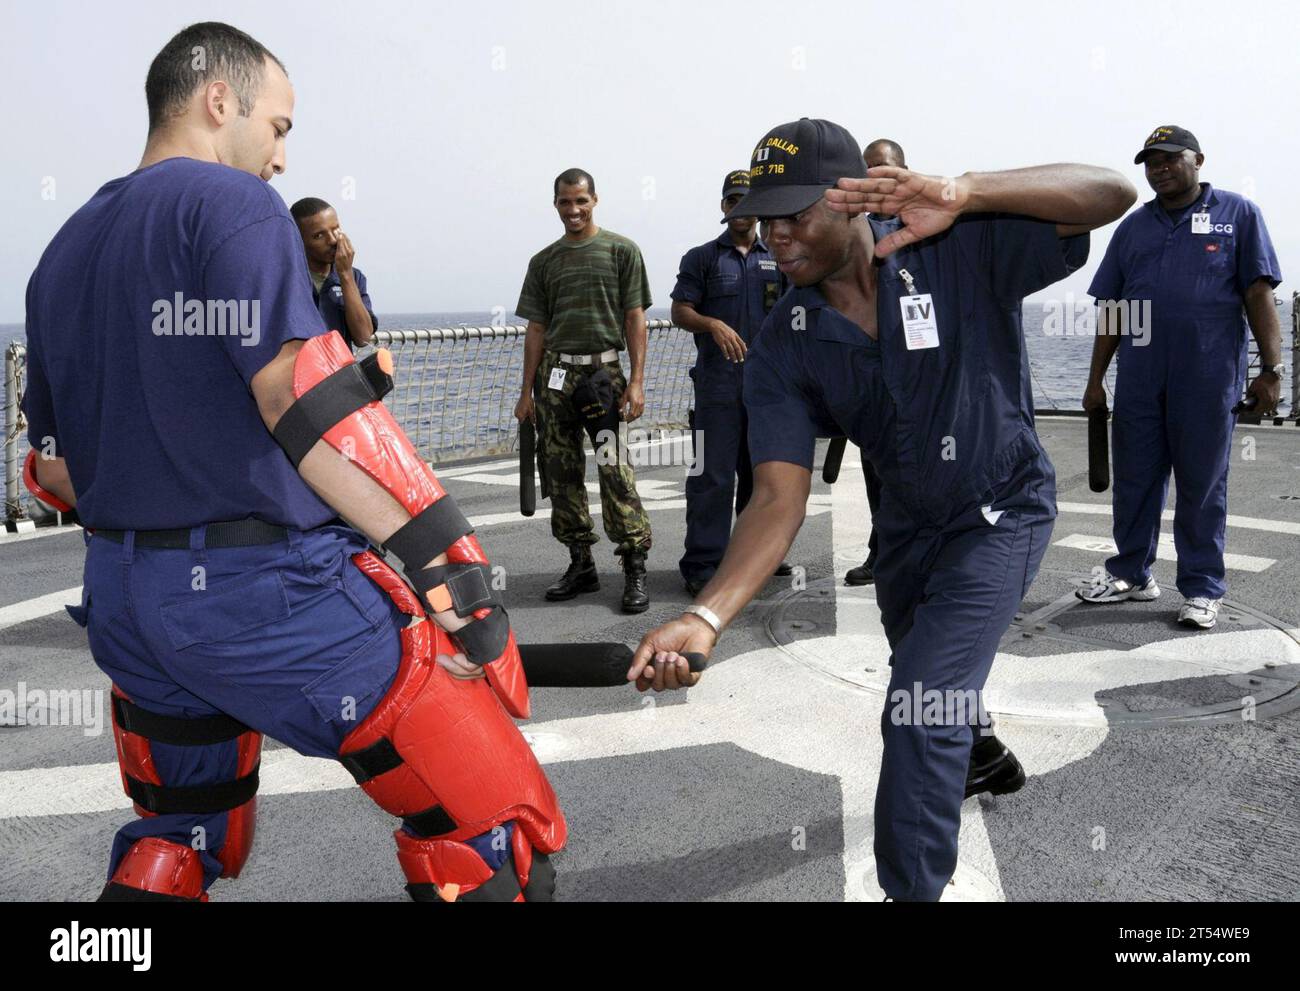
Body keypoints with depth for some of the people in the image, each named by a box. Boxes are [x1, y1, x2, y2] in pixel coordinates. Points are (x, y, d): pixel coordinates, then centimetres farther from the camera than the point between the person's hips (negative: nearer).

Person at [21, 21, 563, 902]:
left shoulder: (64, 252, 16)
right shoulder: (229, 201, -8)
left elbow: (56, 465, 16)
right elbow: (299, 393, -22)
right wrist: (448, 567, -23)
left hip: (122, 601, 9)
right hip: (272, 594, -9)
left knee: (172, 844, 29)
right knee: (493, 835, 1)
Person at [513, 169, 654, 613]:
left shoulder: (622, 251, 5)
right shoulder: (544, 261, 15)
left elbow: (635, 319, 2)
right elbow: (537, 328, 15)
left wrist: (636, 381, -7)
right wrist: (527, 391, 10)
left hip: (604, 369, -4)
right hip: (555, 374, 4)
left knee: (614, 468, -12)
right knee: (563, 473, 5)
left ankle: (635, 567, -8)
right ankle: (580, 565, 14)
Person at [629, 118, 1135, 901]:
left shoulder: (962, 255, -25)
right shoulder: (784, 349, -17)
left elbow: (1113, 193, -34)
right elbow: (779, 498, -26)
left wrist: (965, 193, -50)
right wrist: (705, 617, -42)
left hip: (1001, 513, -5)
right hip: (907, 519, 5)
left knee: (921, 710, -14)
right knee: (930, 670, 28)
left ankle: (913, 888, 8)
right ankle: (982, 754, 64)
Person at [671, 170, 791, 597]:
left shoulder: (778, 258, 16)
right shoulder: (702, 257, 6)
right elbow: (680, 311, 0)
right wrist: (714, 325, -19)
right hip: (718, 381, -4)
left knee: (762, 470, 12)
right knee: (714, 475, -7)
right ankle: (701, 566, -3)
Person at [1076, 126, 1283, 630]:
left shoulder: (1238, 214, 5)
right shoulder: (1133, 226, 14)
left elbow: (1258, 294, -1)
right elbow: (1110, 308, 13)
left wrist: (1271, 368, -7)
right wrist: (1096, 379, 10)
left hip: (1207, 380, -3)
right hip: (1139, 380, 4)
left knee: (1202, 485, 4)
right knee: (1134, 479, 9)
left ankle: (1201, 589, 14)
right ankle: (1131, 574, 24)